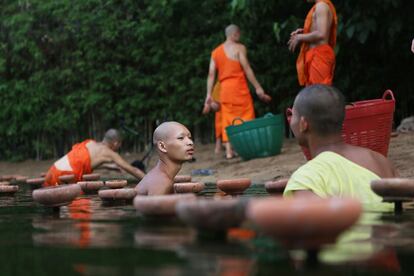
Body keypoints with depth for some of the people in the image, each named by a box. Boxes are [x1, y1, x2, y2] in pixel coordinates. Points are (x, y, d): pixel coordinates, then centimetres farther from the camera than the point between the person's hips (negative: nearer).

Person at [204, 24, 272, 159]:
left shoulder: (216, 52, 14)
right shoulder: (239, 48, -3)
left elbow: (211, 74, 8)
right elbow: (247, 69, -9)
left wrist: (209, 94, 7)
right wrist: (258, 87, -8)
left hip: (224, 89, 5)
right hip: (239, 87, -5)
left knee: (227, 120, 6)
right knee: (246, 118, 1)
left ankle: (229, 151, 1)